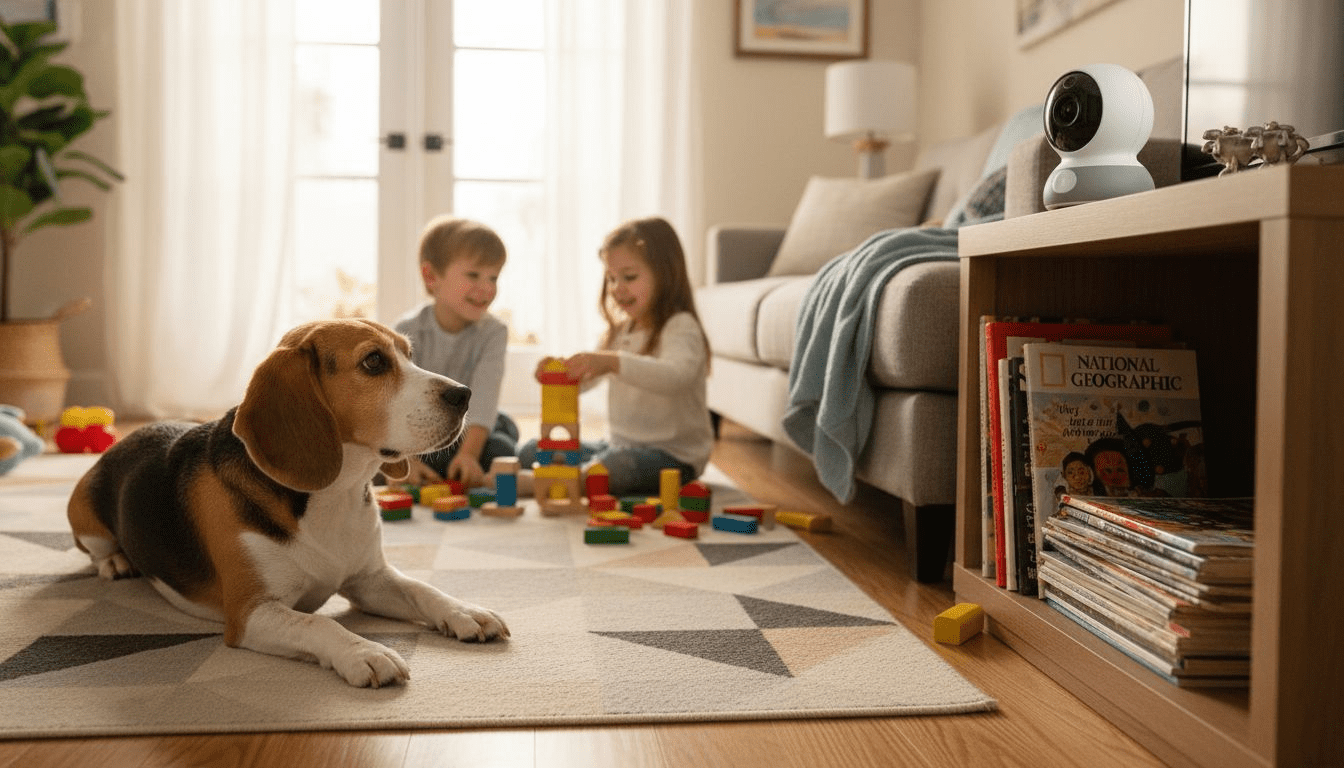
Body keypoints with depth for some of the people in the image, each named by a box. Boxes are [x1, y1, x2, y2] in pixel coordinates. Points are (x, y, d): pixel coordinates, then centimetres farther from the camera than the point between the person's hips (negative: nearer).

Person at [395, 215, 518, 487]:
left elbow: (484, 395, -27)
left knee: (502, 452, -28)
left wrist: (468, 453, -43)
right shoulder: (409, 330, -15)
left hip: (470, 432, 0)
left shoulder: (493, 332, -14)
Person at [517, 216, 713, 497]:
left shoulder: (681, 327, -14)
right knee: (531, 452, 2)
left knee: (612, 466, -39)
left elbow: (675, 376, -35)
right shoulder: (620, 330, 12)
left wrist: (613, 362, -48)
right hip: (620, 445, 9)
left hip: (673, 455, -9)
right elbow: (580, 381, 12)